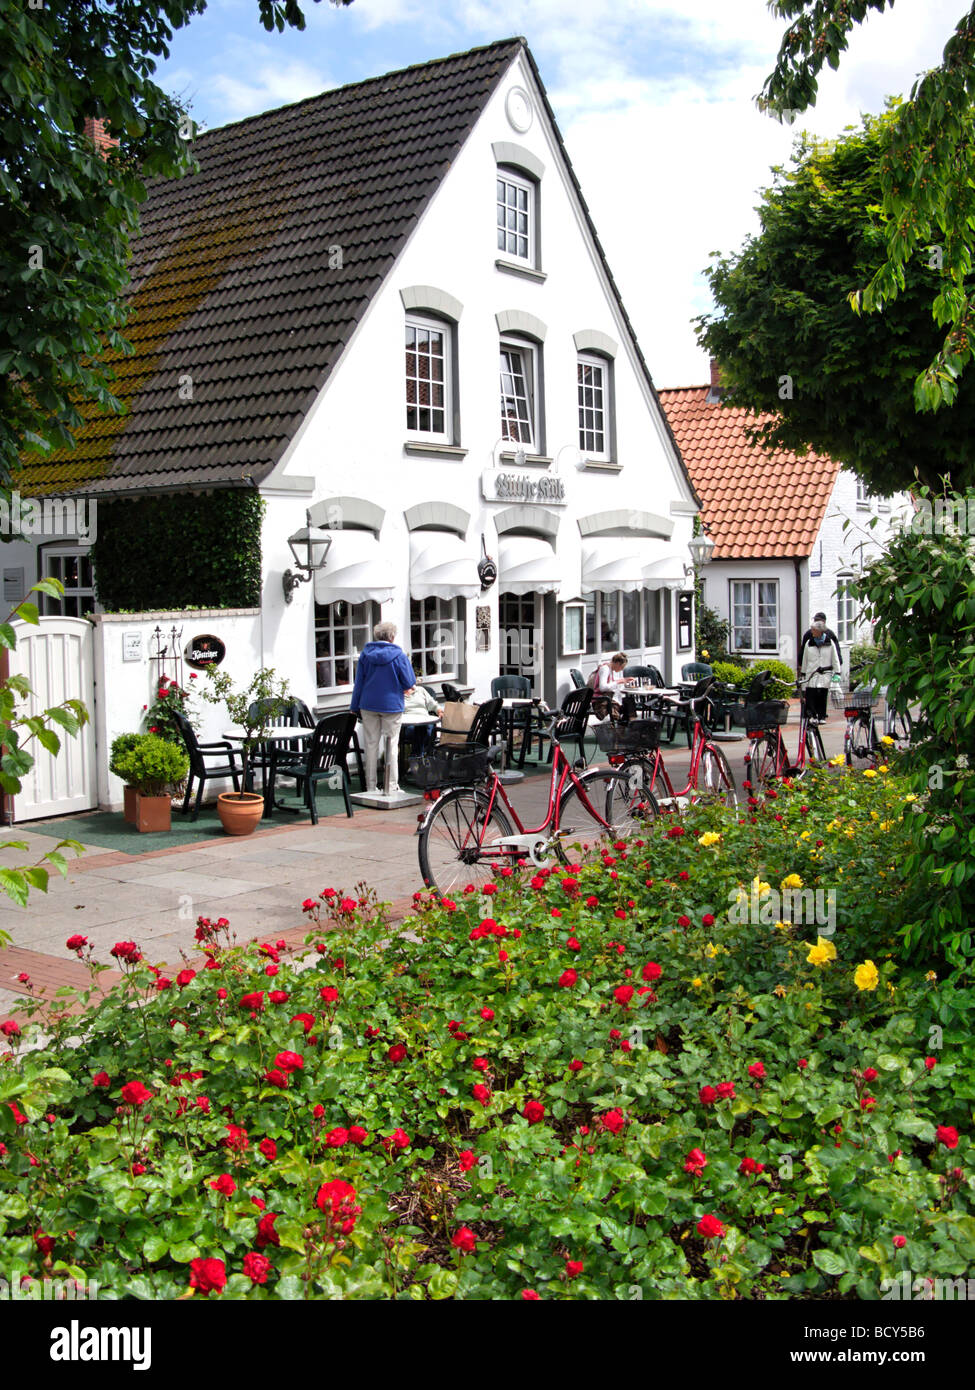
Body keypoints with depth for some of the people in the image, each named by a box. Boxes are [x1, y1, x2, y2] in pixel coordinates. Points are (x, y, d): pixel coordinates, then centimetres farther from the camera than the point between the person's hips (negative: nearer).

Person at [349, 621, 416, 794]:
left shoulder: (365, 654, 1)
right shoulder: (399, 655, -8)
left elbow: (358, 682, 5)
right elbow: (409, 683, -5)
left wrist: (355, 707, 12)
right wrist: (406, 689, 19)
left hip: (368, 705, 3)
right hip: (391, 705, -3)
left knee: (371, 744, 7)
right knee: (392, 745, 4)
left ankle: (371, 786, 10)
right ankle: (392, 786, 3)